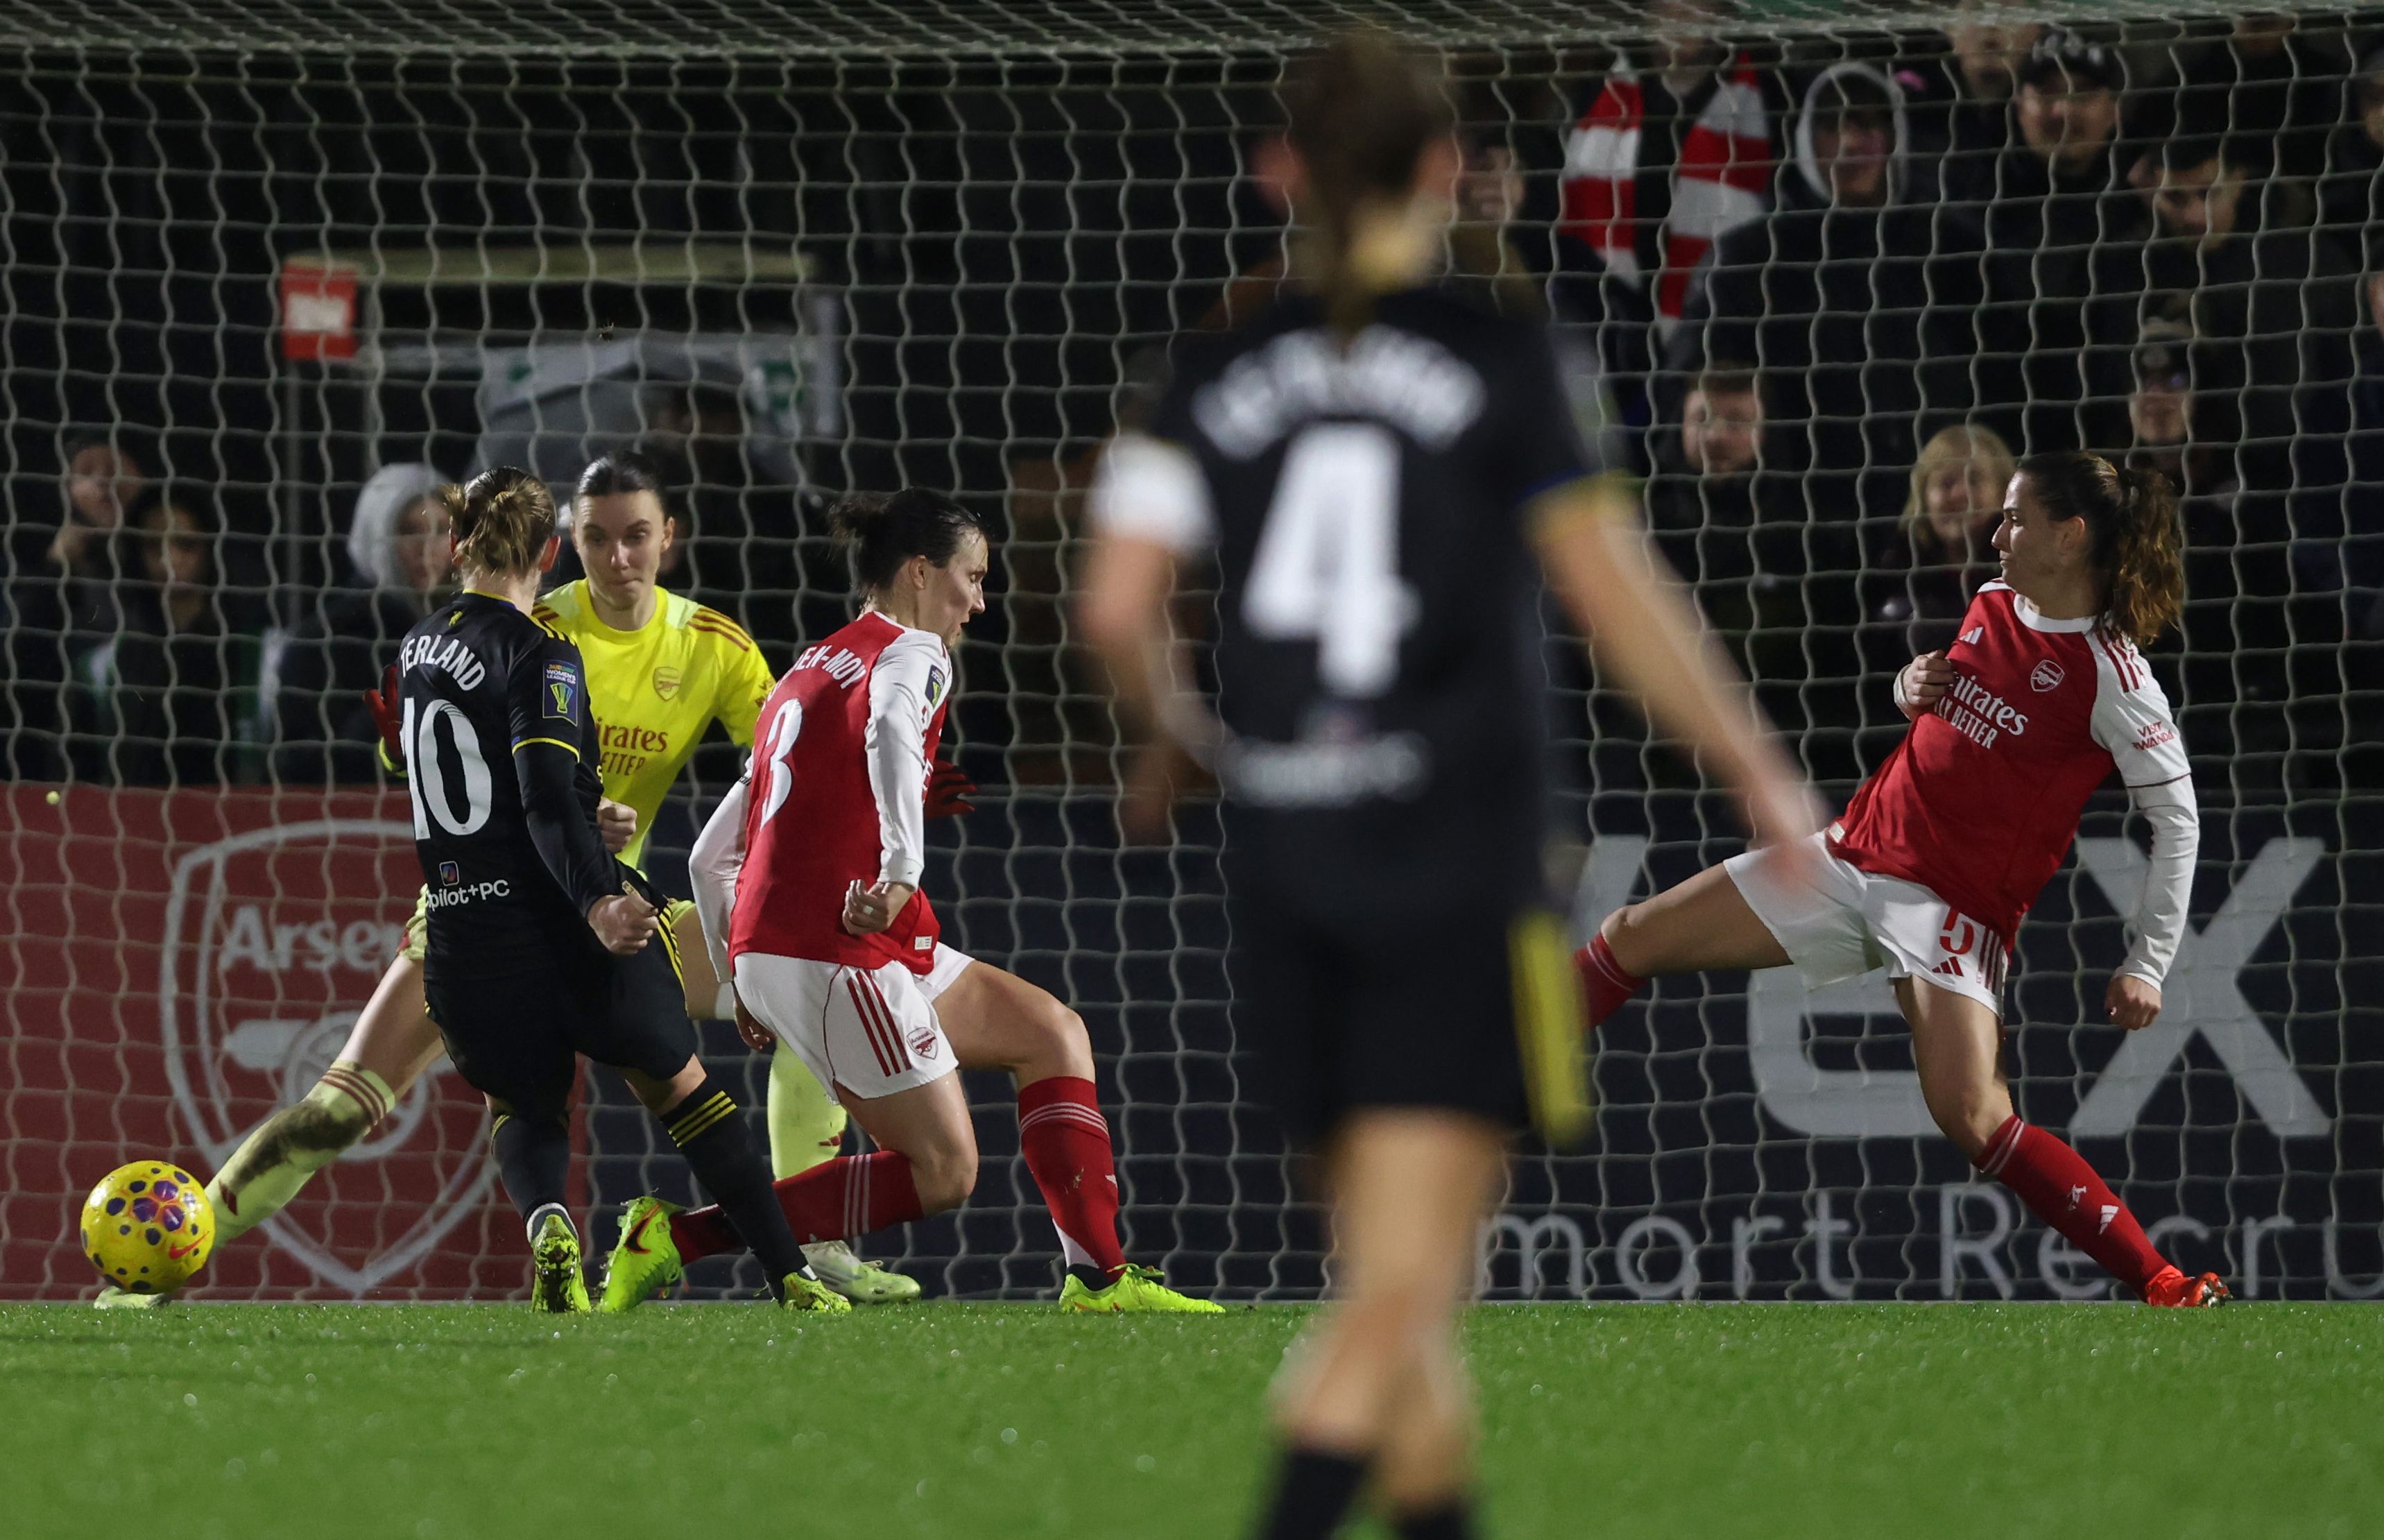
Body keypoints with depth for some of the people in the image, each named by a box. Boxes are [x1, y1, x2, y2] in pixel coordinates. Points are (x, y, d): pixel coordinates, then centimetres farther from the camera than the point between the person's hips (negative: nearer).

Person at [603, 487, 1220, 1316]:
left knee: (1054, 1035, 14)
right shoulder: (912, 654, -2)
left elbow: (710, 858, 24)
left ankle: (1098, 1276, 7)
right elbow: (890, 731, -28)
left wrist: (739, 983, 29)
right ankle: (672, 1236, -6)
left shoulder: (805, 676, 24)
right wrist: (904, 870, -39)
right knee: (941, 1173, -5)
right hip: (838, 946, -10)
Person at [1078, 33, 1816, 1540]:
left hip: (1284, 862, 4)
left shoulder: (1224, 372, 5)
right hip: (1457, 869, -4)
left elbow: (1117, 606, -2)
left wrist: (1171, 731, 19)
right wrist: (1761, 775, 7)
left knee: (1410, 1276, 17)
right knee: (1400, 1292, -9)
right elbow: (1617, 596, -5)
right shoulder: (1498, 359, -4)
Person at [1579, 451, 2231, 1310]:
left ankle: (2168, 1289, -19)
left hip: (1957, 904, -8)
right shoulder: (1994, 605, 7)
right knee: (1633, 941, 7)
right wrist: (1914, 686, 4)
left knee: (1972, 1119, -25)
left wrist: (2148, 965, -16)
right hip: (1854, 852, 8)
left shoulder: (2110, 674, -14)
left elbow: (2176, 821, -11)